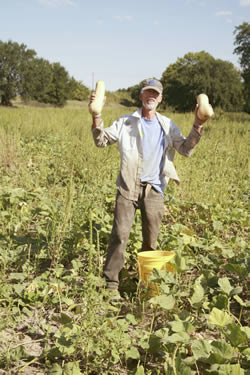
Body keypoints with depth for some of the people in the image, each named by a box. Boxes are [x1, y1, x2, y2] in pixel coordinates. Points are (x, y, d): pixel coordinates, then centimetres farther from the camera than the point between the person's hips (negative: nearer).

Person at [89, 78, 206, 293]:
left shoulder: (168, 126, 10)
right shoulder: (126, 122, 5)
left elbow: (186, 150, 4)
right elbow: (102, 141, 0)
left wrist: (197, 126, -8)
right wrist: (97, 117, -14)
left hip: (154, 189, 2)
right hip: (128, 188, -2)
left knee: (151, 241, 9)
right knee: (120, 235, -7)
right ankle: (111, 282, 2)